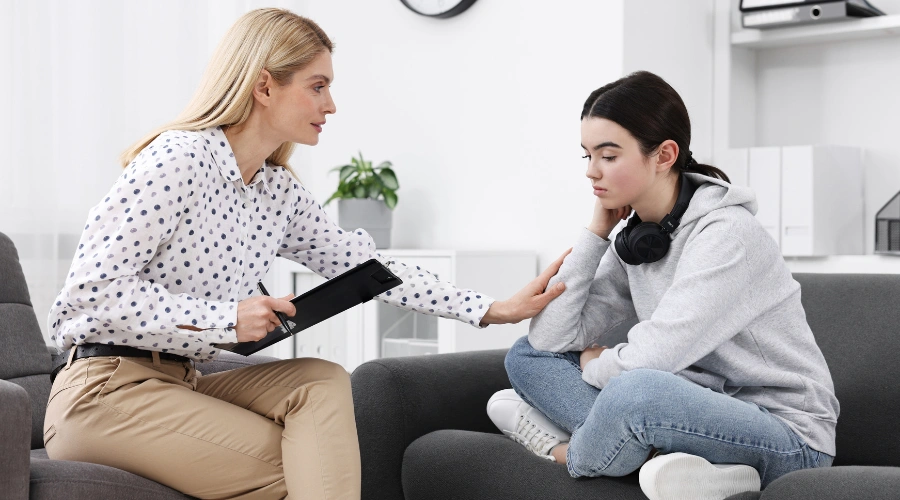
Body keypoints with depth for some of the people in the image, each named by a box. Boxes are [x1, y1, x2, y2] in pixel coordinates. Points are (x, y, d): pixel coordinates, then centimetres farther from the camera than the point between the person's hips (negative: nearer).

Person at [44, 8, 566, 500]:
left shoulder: (282, 193, 8)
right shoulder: (179, 159, -16)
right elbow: (92, 291, -21)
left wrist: (494, 310, 3)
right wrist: (226, 319, -22)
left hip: (182, 383, 7)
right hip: (103, 391, -7)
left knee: (322, 382, -13)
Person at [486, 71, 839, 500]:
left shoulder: (726, 233, -18)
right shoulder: (632, 241, 5)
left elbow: (649, 360, -24)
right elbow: (550, 339, -3)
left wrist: (596, 365, -2)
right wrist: (595, 232, -3)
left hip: (787, 437, -8)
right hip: (700, 412, 8)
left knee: (637, 390, -39)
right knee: (527, 356, 0)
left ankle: (569, 452, -8)